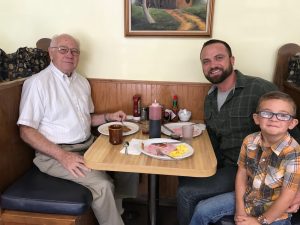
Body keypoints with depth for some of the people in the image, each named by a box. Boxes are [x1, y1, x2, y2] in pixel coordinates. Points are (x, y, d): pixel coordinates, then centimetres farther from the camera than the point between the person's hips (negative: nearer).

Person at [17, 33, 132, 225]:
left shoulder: (82, 82, 12)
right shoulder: (38, 83, -11)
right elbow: (27, 131, -14)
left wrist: (108, 117, 3)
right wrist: (62, 156, -22)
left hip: (88, 146, 7)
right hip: (55, 153, -7)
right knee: (103, 184, -24)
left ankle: (119, 208, 16)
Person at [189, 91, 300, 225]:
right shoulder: (249, 141, -11)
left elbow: (287, 196, -20)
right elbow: (241, 173, -2)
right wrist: (239, 208, -6)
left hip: (274, 211, -4)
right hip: (247, 196, 4)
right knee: (202, 210, 2)